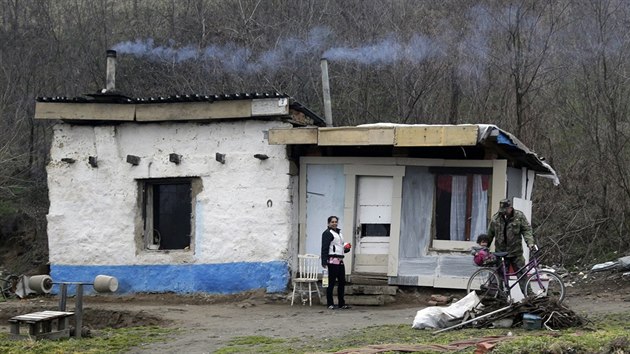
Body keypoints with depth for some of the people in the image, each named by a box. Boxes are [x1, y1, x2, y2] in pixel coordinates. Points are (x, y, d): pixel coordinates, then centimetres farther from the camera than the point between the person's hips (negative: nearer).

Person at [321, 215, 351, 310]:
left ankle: (341, 303, 18)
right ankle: (330, 304, 1)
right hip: (333, 261, -9)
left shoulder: (339, 232, 22)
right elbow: (324, 248, -14)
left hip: (340, 261, 9)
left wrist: (346, 248, 11)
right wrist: (324, 261, -22)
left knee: (342, 282, 10)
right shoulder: (327, 233, -7)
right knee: (331, 282, -4)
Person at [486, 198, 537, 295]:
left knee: (522, 273, -2)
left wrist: (530, 243, -19)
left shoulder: (519, 216, -1)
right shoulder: (495, 218, 3)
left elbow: (527, 230, -4)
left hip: (516, 252, -1)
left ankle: (527, 293, 4)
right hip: (501, 252, 1)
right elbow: (489, 234, 13)